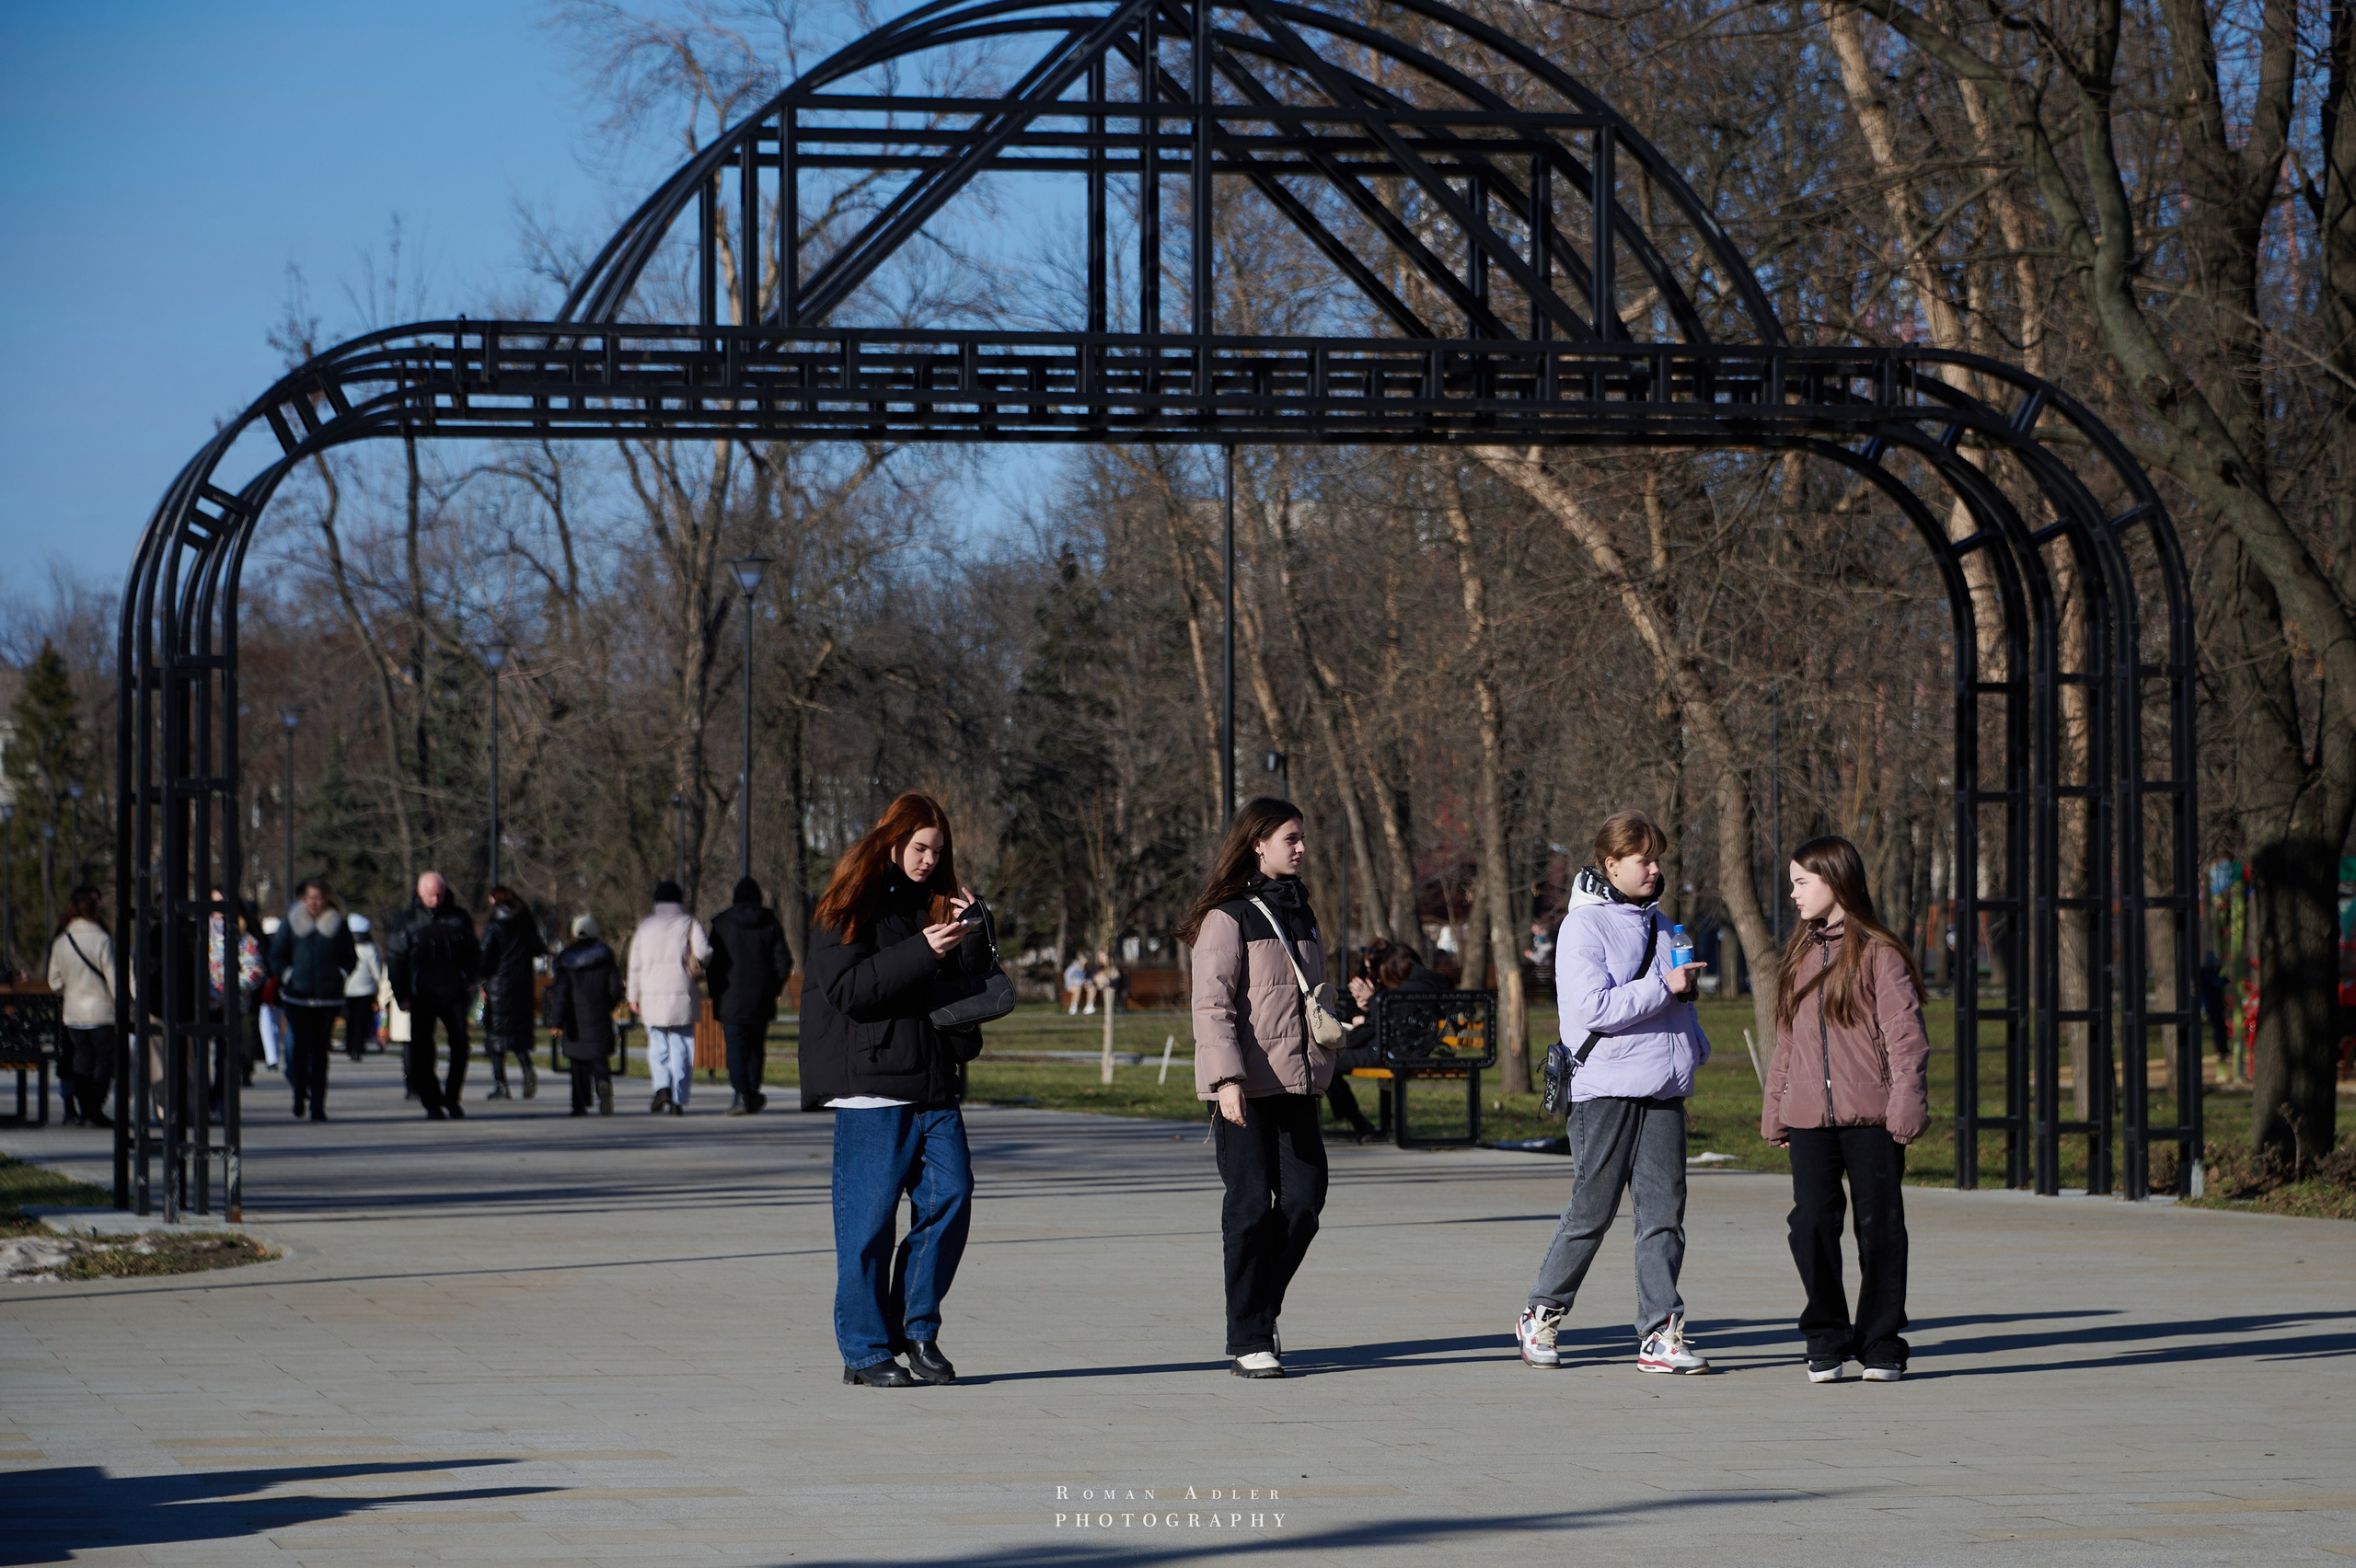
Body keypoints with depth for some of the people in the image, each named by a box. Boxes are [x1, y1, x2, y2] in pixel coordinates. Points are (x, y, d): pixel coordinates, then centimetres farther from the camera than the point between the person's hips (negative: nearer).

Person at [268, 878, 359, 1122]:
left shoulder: (338, 925, 7)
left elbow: (351, 959, 14)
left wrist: (339, 976, -1)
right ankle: (300, 1099, 2)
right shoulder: (291, 923, 4)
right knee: (301, 1046, -9)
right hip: (297, 998, -1)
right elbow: (276, 956, 9)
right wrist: (289, 976, -6)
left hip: (328, 999, 1)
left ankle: (318, 1106, 4)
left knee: (320, 1051, 1)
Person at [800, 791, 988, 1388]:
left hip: (935, 1082, 6)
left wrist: (973, 935, -4)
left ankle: (918, 1329, 9)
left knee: (950, 1195, -4)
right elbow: (847, 989, -14)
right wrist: (922, 953, -20)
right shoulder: (846, 908, -1)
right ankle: (865, 1350, 4)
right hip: (873, 1083, -5)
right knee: (869, 1216, -3)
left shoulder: (935, 903, 15)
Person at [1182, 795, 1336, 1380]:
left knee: (1304, 1200, -1)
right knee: (1251, 1208, -6)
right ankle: (1248, 1342, 1)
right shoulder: (1227, 918, -6)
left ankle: (1261, 1311, 17)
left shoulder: (1301, 914, 18)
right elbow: (1212, 1006, -12)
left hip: (1297, 1086, 7)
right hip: (1245, 1089, -7)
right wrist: (1227, 1079, -22)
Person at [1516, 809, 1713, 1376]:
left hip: (1663, 1092, 6)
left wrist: (1694, 1050, 21)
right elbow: (1593, 1007, -19)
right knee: (1591, 1211, -1)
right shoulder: (1584, 926, -7)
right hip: (1605, 1089, -6)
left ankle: (1660, 1334, -1)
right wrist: (1664, 988, -17)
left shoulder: (1657, 923, 17)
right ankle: (1542, 1316, 15)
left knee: (1664, 1211, -1)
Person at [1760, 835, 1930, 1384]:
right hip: (1809, 1118, 5)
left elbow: (1906, 1036, -7)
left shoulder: (1878, 953, -2)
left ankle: (1880, 1344, 10)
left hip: (1871, 1117, -4)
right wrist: (1774, 1113, 18)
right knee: (1812, 1224, -4)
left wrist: (1906, 1108, -15)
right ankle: (1826, 1343, 7)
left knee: (1879, 1226, 0)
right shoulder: (1800, 955, 16)